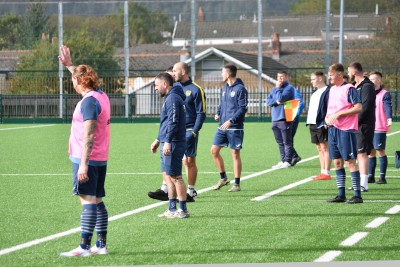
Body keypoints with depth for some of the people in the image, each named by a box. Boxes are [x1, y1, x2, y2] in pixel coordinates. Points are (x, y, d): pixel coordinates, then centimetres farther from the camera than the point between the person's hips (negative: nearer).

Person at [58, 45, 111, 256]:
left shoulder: (89, 101, -15)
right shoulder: (101, 96, 11)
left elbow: (89, 136, -21)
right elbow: (83, 79, 36)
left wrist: (83, 164, -23)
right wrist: (69, 65, 42)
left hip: (86, 159, -9)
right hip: (100, 160, 9)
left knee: (88, 201, -11)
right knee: (97, 201, 12)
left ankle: (84, 247, -14)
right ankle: (101, 245, 15)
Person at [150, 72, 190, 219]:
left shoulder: (173, 98, -14)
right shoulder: (170, 98, 19)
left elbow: (173, 122, -21)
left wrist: (168, 142, -25)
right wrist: (158, 140, 31)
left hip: (173, 144, -10)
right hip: (167, 143, 10)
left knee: (175, 177, -6)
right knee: (169, 177, 13)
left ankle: (183, 210, -3)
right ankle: (172, 209, 17)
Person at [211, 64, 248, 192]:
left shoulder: (240, 89, -11)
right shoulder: (225, 87, 13)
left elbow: (243, 108, -14)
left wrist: (231, 121, -22)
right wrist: (218, 113, 4)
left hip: (235, 127, -8)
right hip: (222, 126, 8)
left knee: (235, 154, -1)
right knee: (214, 151, 5)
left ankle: (237, 184, 6)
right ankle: (223, 178, 19)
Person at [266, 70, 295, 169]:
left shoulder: (289, 88, -5)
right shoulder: (275, 89, 18)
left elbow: (281, 98, -18)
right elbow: (268, 101, 9)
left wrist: (278, 88, -5)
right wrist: (276, 101, -9)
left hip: (285, 119, -8)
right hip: (275, 119, 8)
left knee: (287, 141, -6)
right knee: (280, 142, 11)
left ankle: (287, 161, -5)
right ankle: (283, 161, 16)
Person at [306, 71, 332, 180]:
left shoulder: (327, 91, -9)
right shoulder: (315, 93, 19)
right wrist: (309, 121, 15)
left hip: (322, 124, -9)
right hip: (313, 124, 9)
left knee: (325, 147, -6)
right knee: (319, 148, 11)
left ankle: (326, 173, -6)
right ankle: (323, 172, 15)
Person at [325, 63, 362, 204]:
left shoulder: (349, 89, -9)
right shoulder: (332, 89, 15)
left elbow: (358, 108, -17)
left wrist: (339, 114, -17)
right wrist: (328, 117, 4)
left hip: (346, 129, -8)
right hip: (333, 129, 8)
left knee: (349, 161, -7)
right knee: (337, 162, 8)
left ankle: (357, 195, -5)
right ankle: (341, 195, 14)